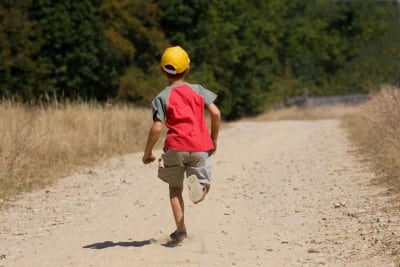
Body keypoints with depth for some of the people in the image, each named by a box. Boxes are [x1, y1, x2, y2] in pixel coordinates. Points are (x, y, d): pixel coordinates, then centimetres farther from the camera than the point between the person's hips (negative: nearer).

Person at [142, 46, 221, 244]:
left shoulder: (162, 98, 0)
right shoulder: (197, 90, 8)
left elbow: (157, 128, -9)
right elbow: (215, 113, -3)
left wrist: (147, 153, 2)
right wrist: (214, 140, 10)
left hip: (175, 148, -1)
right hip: (200, 147, 1)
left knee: (175, 188, 17)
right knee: (201, 191, 11)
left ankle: (181, 230, 7)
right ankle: (197, 182, -27)